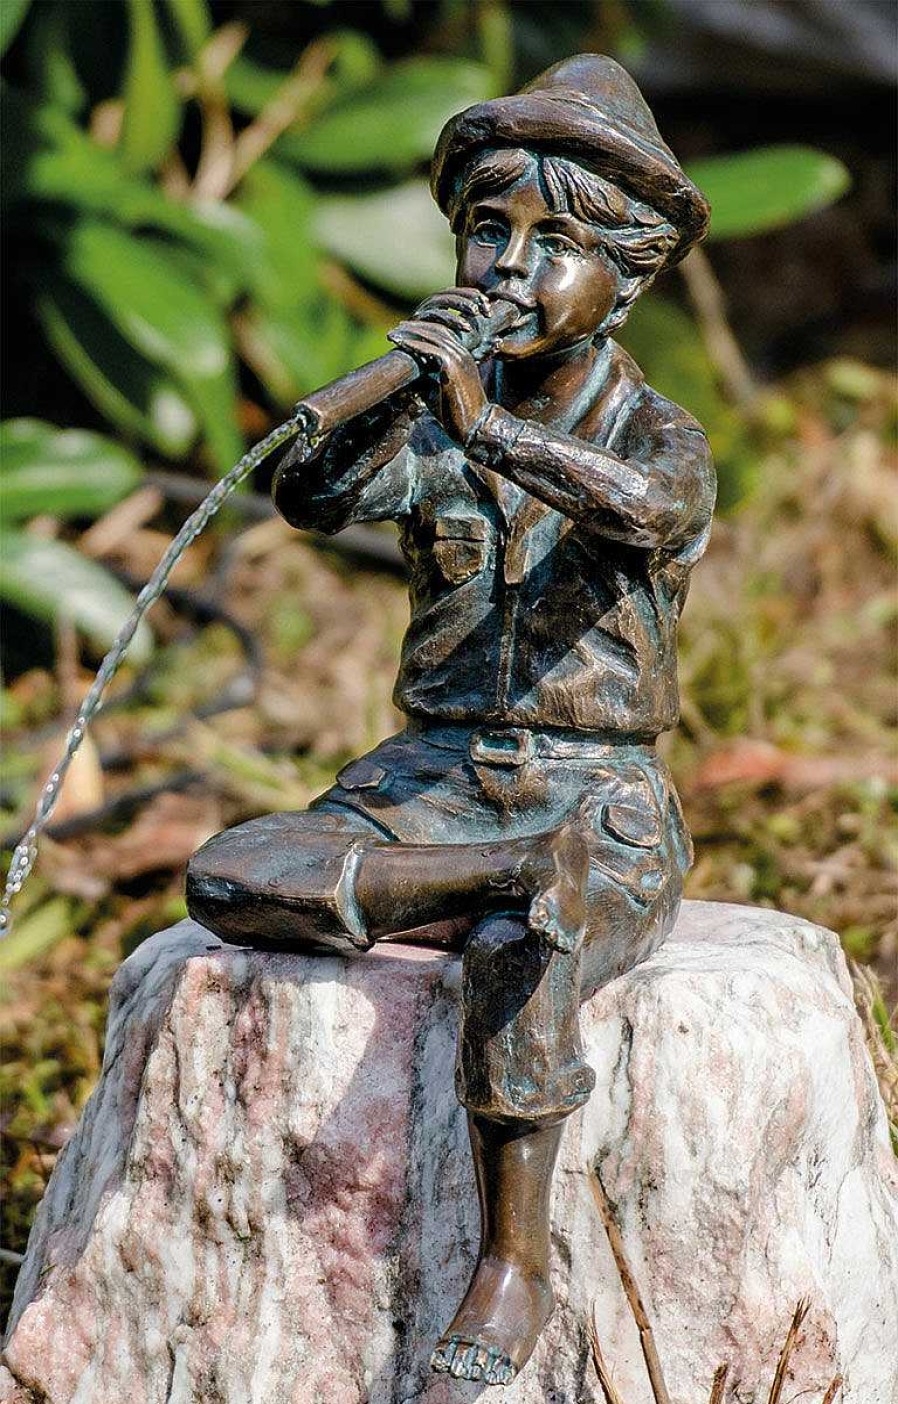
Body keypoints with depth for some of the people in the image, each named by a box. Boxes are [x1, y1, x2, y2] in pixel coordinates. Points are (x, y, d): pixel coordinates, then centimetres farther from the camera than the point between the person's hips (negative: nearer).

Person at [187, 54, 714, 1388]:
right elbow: (313, 498, -12)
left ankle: (514, 1264, -28)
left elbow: (646, 507, -28)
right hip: (430, 779, 4)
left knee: (515, 948, -38)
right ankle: (524, 886, -23)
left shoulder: (656, 435, -3)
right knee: (230, 880, -22)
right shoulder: (434, 430, 7)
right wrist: (400, 391, -28)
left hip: (598, 800, -4)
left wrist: (489, 426, -41)